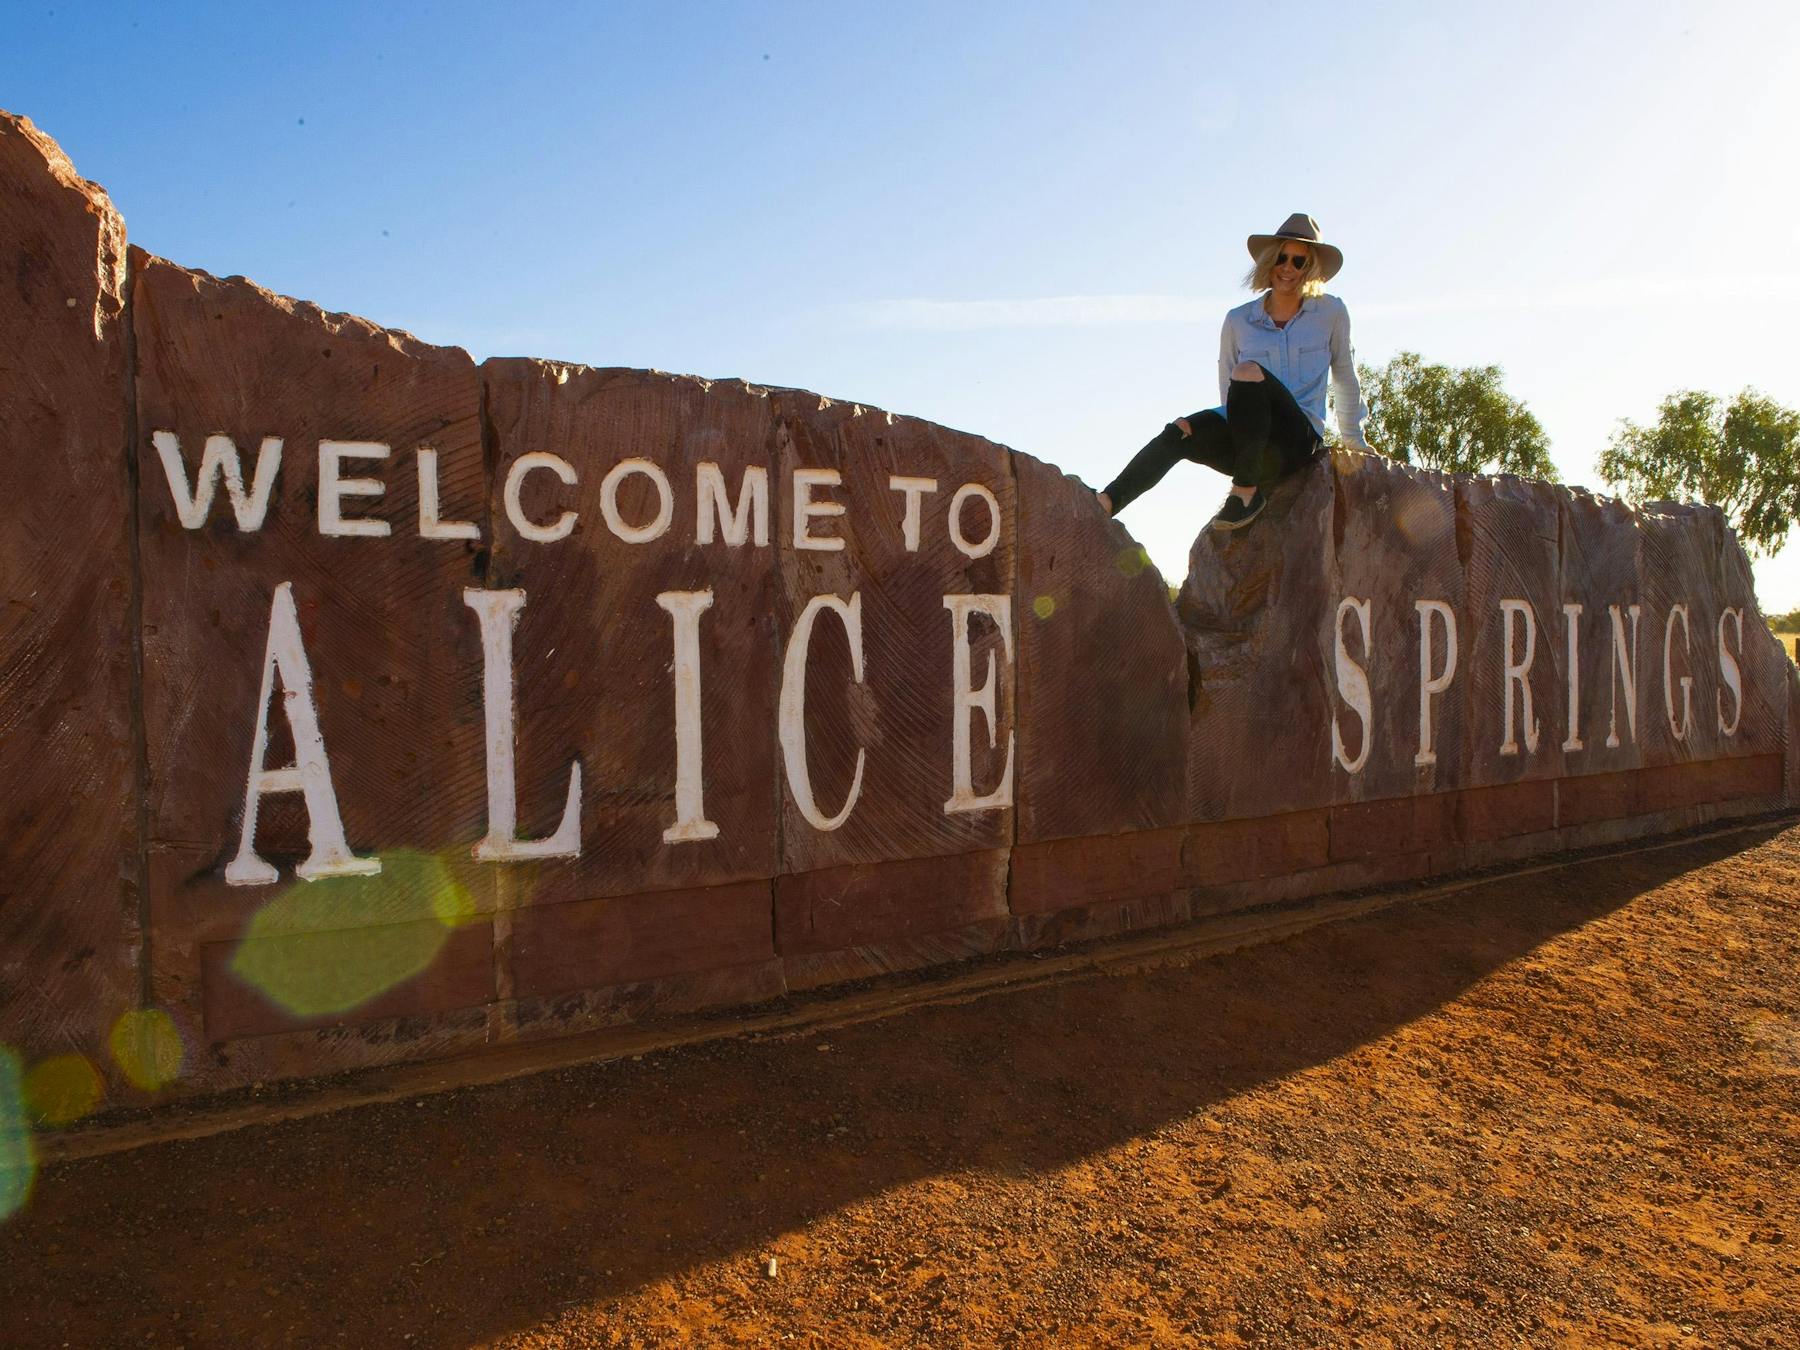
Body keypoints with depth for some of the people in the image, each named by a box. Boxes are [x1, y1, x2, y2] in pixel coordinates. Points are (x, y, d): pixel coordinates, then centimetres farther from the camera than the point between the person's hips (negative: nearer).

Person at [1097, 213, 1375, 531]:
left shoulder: (1331, 313, 7)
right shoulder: (1238, 321, 10)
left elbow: (1345, 376, 18)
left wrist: (1354, 440, 26)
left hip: (1299, 441, -3)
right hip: (1246, 440, 3)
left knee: (1249, 372, -31)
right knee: (1181, 432, -28)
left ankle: (1247, 492, -29)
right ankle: (1101, 506, -46)